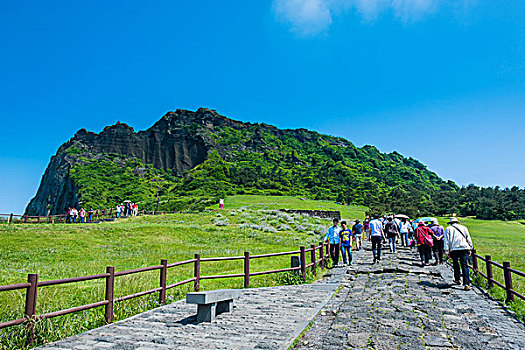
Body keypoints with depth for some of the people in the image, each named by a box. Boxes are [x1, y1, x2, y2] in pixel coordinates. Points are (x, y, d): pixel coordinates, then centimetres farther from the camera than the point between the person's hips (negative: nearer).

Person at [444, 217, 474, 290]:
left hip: (454, 249, -1)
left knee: (455, 265, 18)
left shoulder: (448, 229, 8)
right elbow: (469, 239, 15)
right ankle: (466, 284, -13)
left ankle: (457, 279, 29)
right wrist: (470, 249, 22)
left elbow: (447, 241, 1)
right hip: (464, 249, 1)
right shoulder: (464, 228, 15)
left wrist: (446, 251, 3)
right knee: (465, 266, -4)